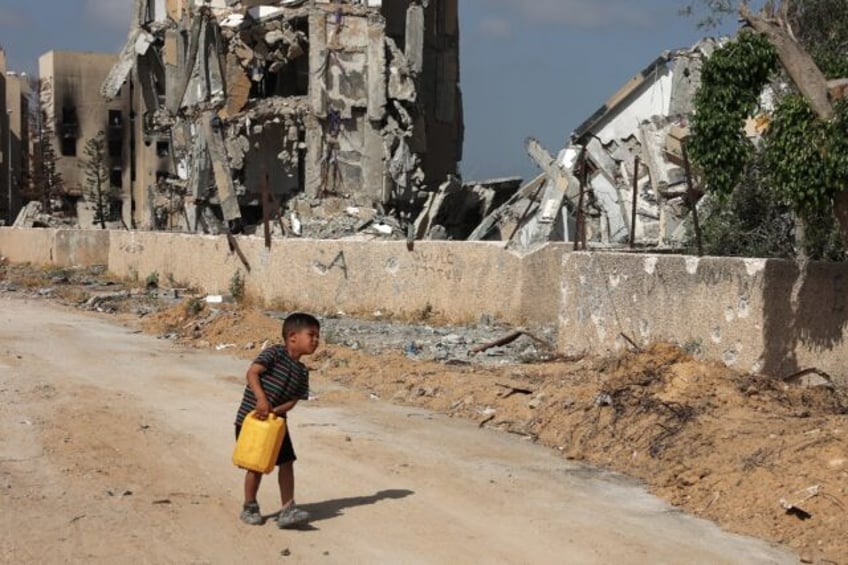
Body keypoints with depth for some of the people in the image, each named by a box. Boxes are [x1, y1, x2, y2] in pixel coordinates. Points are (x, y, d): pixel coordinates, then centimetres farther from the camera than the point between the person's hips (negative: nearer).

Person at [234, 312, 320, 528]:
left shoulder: (302, 372, 5)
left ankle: (287, 510, 4)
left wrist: (275, 411, -19)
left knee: (287, 462, 0)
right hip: (251, 418, -6)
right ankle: (249, 508, 21)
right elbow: (252, 373, -23)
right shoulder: (275, 353, -13)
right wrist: (261, 399, -35)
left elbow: (292, 400, -1)